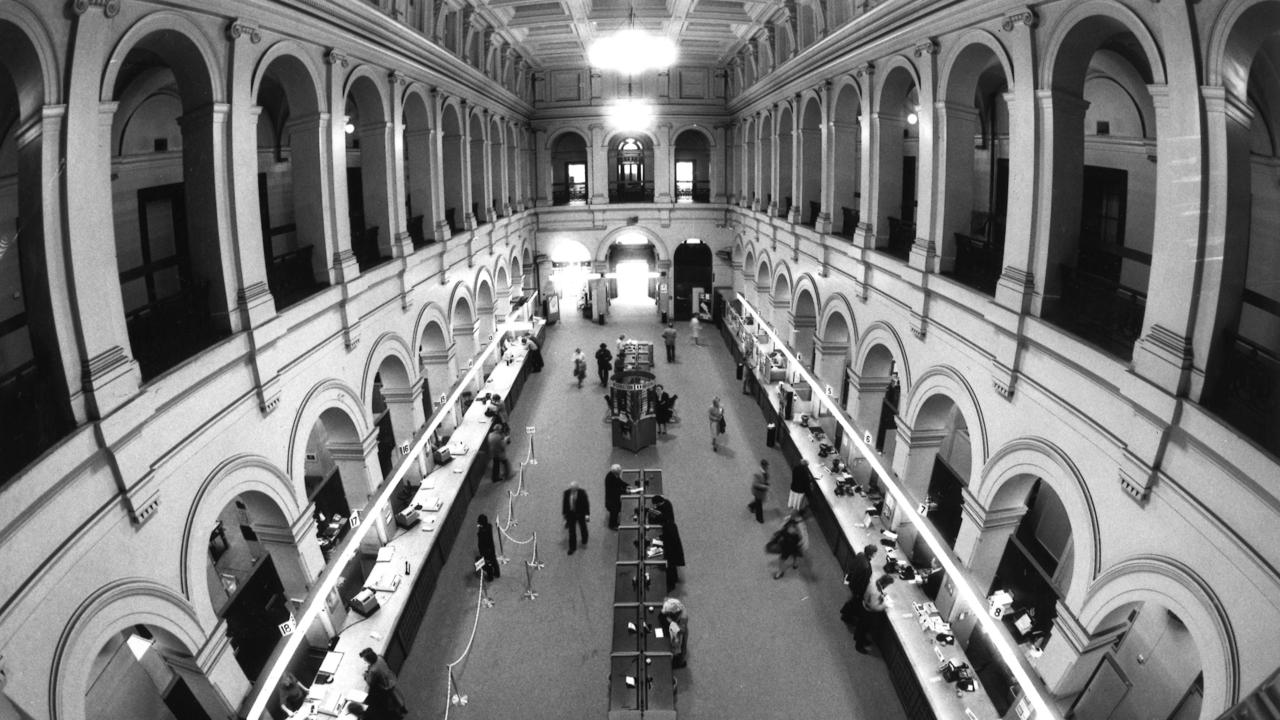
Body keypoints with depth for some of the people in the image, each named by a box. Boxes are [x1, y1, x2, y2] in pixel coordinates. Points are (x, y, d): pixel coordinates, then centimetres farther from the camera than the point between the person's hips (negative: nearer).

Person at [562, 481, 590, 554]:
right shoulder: (566, 493, -10)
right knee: (571, 531, 4)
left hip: (581, 513, -1)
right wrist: (565, 515, 3)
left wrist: (587, 514, -15)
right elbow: (564, 504, 0)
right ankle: (572, 547, 17)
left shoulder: (582, 492, -17)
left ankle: (584, 542, 44)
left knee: (583, 529, 18)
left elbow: (586, 503, -12)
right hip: (571, 514, 1)